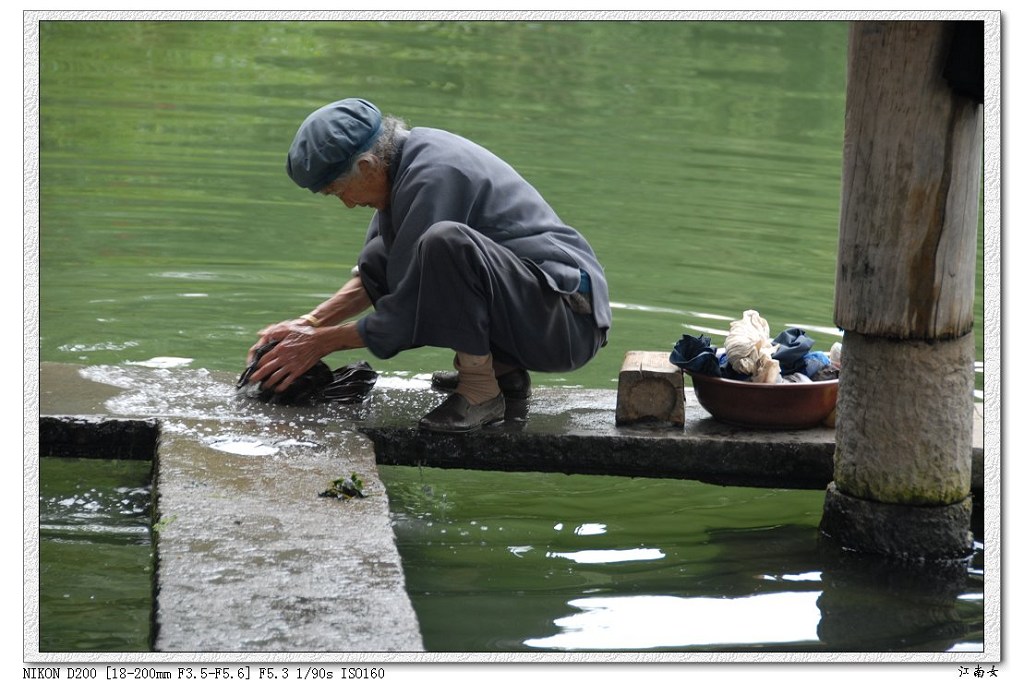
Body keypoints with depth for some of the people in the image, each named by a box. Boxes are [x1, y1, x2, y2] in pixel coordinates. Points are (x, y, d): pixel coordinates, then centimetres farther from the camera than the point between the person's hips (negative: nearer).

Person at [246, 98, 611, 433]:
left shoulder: (432, 177, -21)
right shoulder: (410, 153, 8)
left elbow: (404, 318, -18)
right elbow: (373, 277, 21)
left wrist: (321, 343, -6)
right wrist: (308, 323, 11)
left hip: (571, 319, -10)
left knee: (444, 240, -33)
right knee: (377, 258, 11)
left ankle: (481, 389, -16)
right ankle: (503, 367, 11)